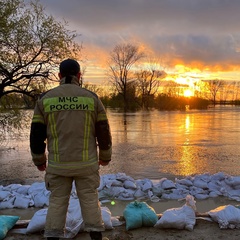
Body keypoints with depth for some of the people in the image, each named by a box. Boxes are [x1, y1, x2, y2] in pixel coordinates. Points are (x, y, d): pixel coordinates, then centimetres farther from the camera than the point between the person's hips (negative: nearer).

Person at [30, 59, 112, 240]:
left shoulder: (45, 98, -1)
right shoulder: (91, 98, -2)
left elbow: (36, 134, 1)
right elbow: (103, 131, 2)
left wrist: (39, 160, 15)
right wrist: (105, 156, 16)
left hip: (58, 164, 1)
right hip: (86, 163, 0)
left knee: (57, 202, 11)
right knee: (90, 200, 10)